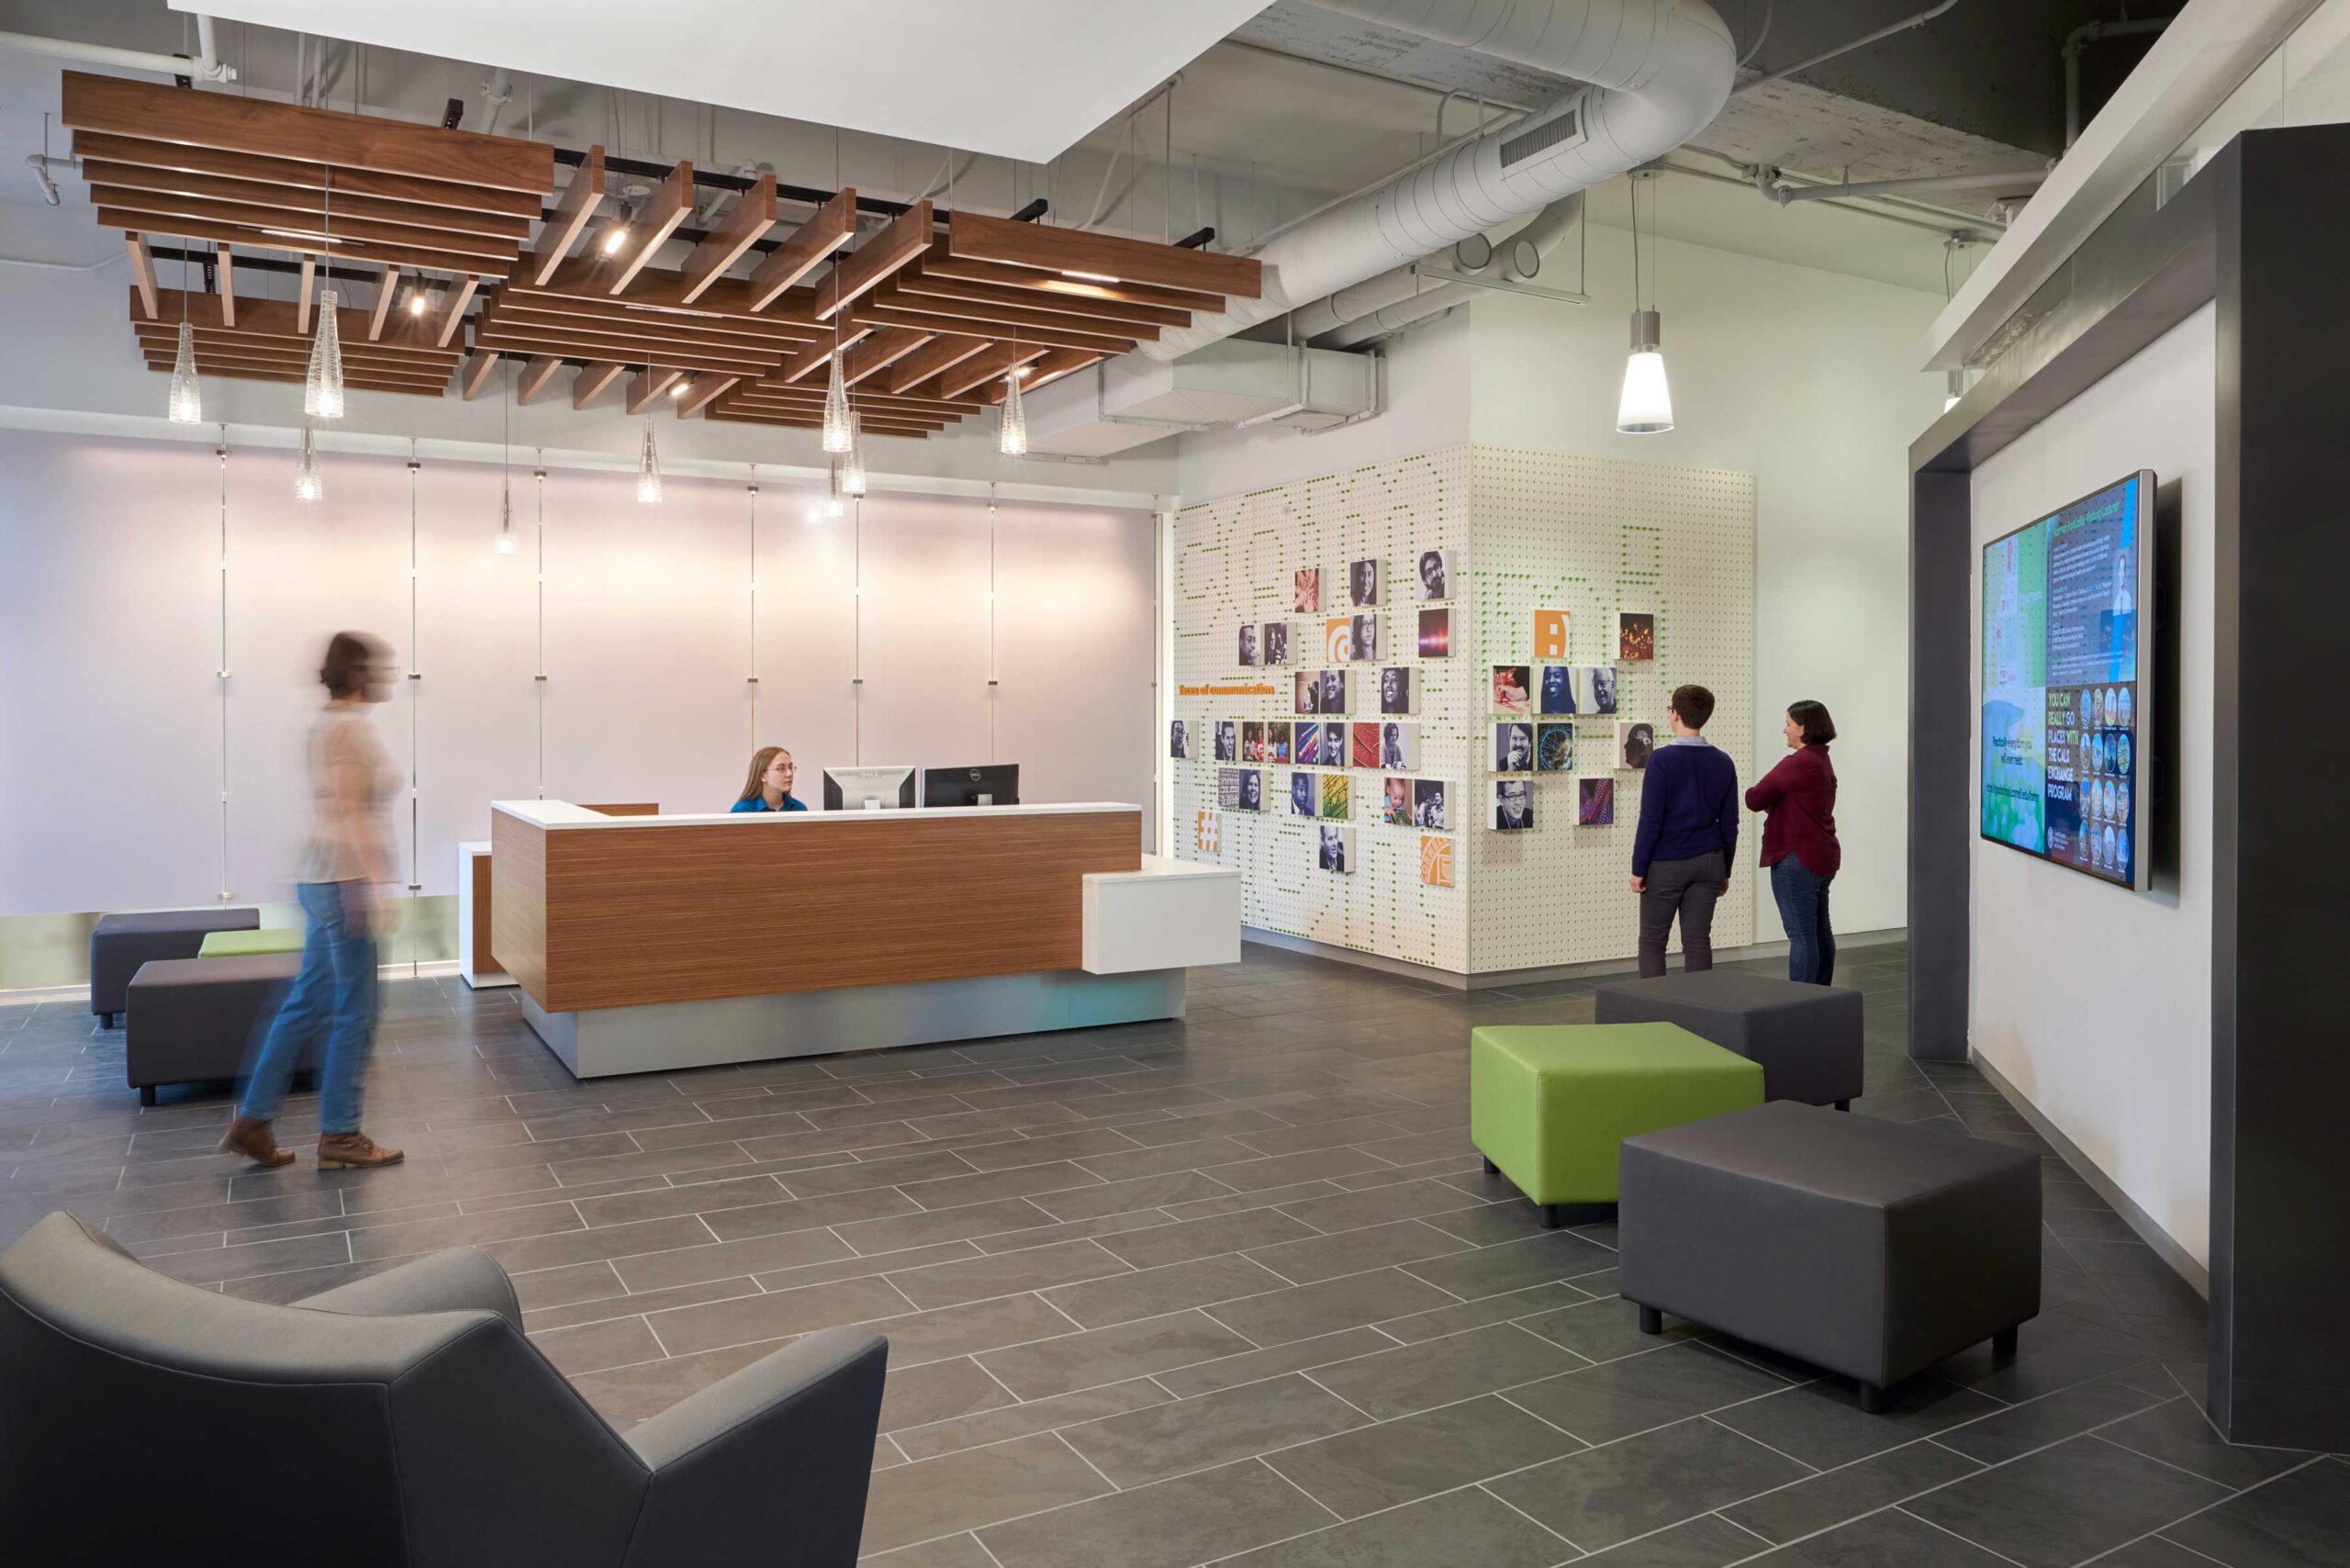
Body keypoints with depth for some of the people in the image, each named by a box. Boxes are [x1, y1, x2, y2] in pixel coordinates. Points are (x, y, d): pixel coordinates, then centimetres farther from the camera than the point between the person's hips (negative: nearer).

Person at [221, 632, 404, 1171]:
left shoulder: (334, 723, 15)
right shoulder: (350, 726, -15)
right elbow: (349, 814, -21)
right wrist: (366, 890, -21)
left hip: (326, 883, 10)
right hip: (345, 883, -10)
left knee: (307, 1003, 14)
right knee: (354, 1013, 0)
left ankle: (253, 1121, 20)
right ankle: (340, 1135, 11)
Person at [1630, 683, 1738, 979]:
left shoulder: (1661, 759, -12)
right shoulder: (1723, 762, 4)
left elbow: (1651, 820, -14)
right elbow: (1729, 823, 7)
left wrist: (1638, 868, -7)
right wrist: (1724, 870, 16)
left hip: (1666, 864, -4)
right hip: (1708, 863, 4)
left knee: (1652, 941, 6)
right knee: (1698, 941, 7)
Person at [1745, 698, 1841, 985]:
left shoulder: (1797, 762, -18)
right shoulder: (1823, 761, 15)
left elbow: (1755, 799, -17)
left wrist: (1752, 792, 4)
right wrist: (1774, 802, 0)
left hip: (1798, 859, -10)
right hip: (1822, 855, 10)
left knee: (1801, 935, -7)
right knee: (1819, 931, 16)